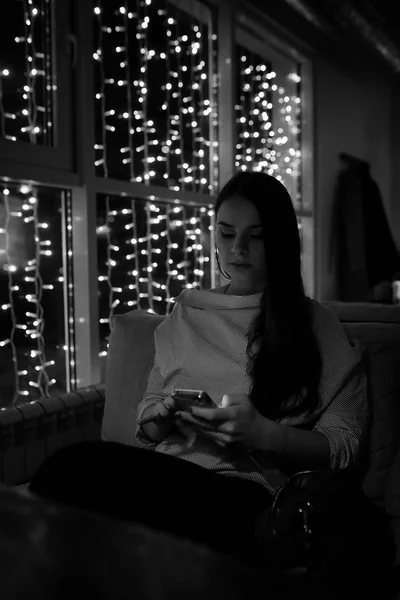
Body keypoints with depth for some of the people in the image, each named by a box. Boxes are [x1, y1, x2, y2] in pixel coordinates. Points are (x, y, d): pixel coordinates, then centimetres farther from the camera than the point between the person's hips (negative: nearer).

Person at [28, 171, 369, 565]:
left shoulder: (315, 327, 10)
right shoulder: (185, 314, 22)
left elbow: (343, 447, 4)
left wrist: (264, 433, -14)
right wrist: (159, 418, -1)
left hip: (241, 492, -4)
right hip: (164, 474, 4)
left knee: (79, 465, -33)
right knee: (76, 462, -34)